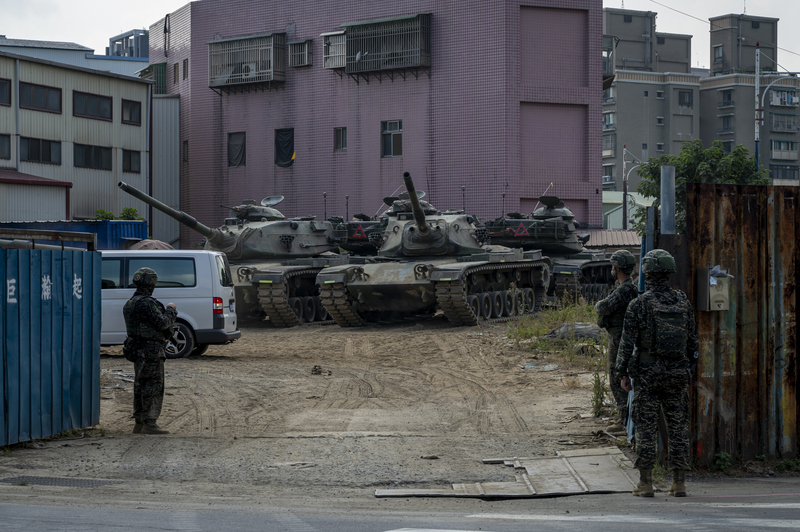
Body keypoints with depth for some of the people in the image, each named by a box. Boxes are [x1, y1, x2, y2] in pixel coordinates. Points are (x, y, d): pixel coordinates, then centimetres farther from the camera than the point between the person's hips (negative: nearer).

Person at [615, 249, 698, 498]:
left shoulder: (639, 304, -9)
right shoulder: (683, 301, 4)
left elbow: (627, 342, -9)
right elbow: (693, 340, 8)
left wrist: (622, 373, 0)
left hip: (648, 374, -3)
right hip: (677, 374, 3)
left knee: (646, 428, 1)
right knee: (678, 427, 6)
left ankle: (645, 483, 1)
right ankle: (679, 483, 6)